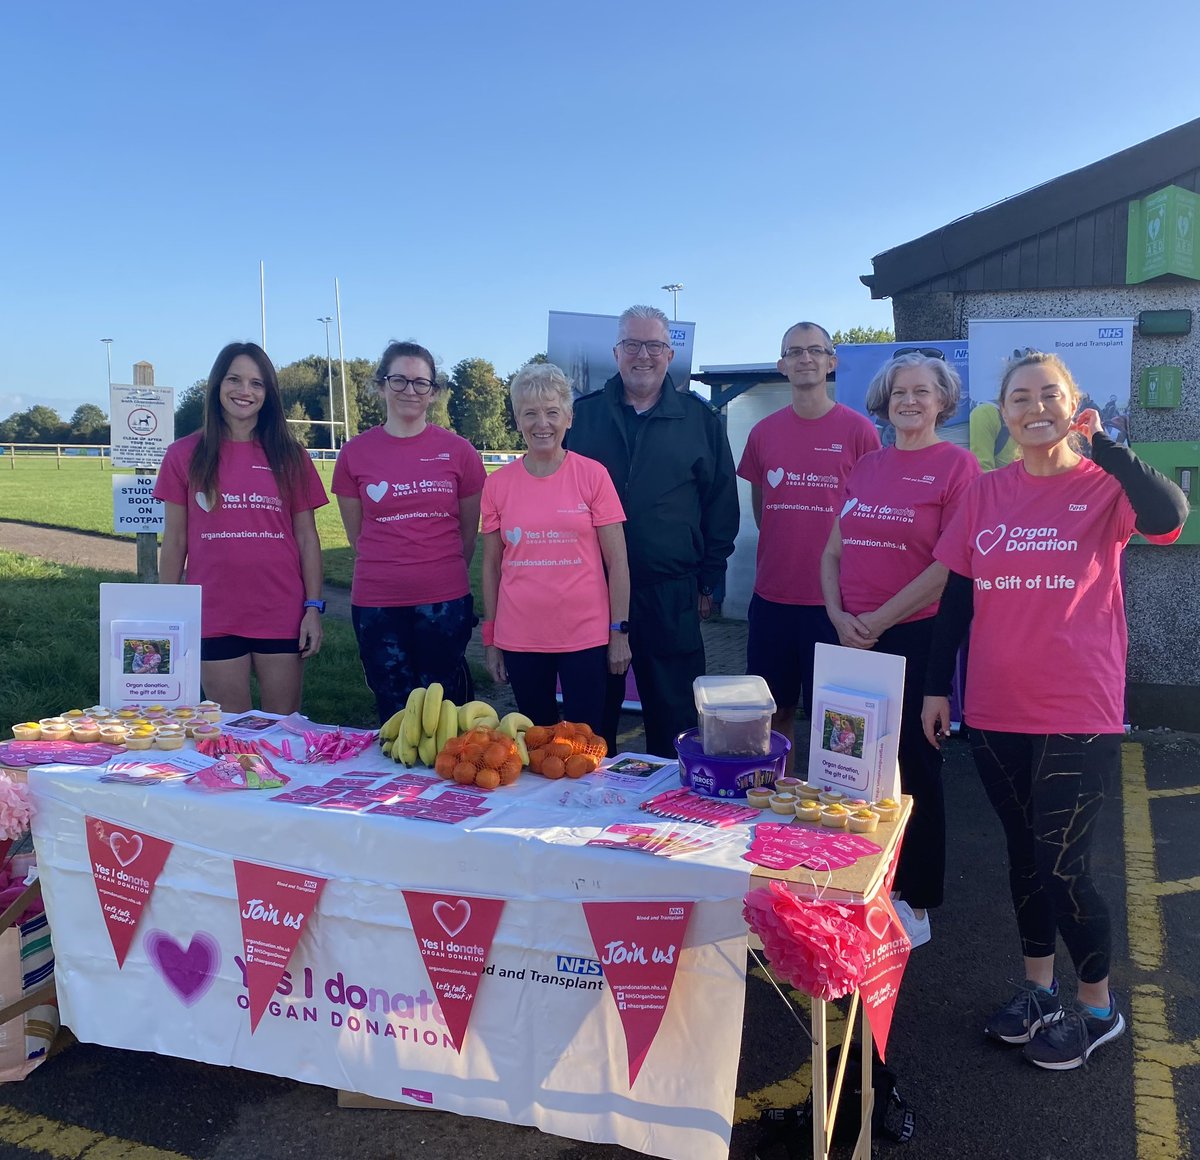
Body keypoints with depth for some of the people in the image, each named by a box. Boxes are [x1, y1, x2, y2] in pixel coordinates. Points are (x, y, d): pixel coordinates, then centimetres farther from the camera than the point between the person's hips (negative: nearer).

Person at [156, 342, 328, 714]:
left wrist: (314, 606, -2)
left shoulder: (290, 456, 5)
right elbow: (175, 541, 5)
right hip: (215, 618, 0)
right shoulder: (185, 455, 3)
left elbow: (307, 537, 5)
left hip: (282, 615, 1)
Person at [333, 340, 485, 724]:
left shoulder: (458, 451, 0)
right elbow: (357, 535, 11)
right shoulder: (354, 454, 1)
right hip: (377, 606, 1)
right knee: (394, 712, 11)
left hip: (445, 603, -1)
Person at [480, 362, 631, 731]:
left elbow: (617, 562, -3)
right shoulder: (498, 484, 2)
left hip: (586, 637, -2)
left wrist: (619, 632, -5)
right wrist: (490, 639, 6)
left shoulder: (593, 475, -4)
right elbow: (492, 566, 7)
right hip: (520, 640, 2)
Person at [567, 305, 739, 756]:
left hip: (672, 597, -1)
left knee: (674, 718, 8)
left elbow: (722, 504, 8)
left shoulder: (701, 421, 5)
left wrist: (709, 580, 5)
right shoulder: (583, 414, 7)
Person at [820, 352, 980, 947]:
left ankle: (914, 904, 18)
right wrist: (839, 616, -2)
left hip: (916, 636, -5)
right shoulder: (865, 466, 12)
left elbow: (950, 565, -13)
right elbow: (833, 551, 13)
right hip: (852, 637, 6)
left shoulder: (957, 464, -6)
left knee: (914, 769, 4)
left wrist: (878, 620, -12)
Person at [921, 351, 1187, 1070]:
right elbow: (956, 594, 8)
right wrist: (937, 686, 7)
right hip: (997, 711, 4)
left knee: (1062, 866, 1)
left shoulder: (1103, 487, -4)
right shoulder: (986, 495, 6)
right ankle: (1039, 988, 35)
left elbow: (1170, 516, -26)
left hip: (1078, 713, -4)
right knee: (1024, 853, 16)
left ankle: (1099, 1006, 25)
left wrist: (1100, 441, -21)